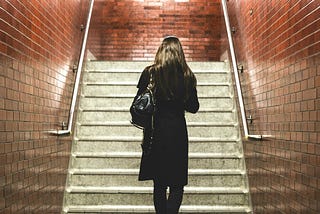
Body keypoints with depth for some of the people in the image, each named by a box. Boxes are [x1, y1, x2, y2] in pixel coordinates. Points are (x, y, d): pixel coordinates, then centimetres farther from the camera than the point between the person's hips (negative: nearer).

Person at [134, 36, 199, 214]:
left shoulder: (150, 73, -5)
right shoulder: (187, 75, -4)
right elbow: (193, 107, 3)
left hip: (155, 132, 1)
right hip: (177, 132, 0)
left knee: (159, 184, 13)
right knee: (177, 184, 8)